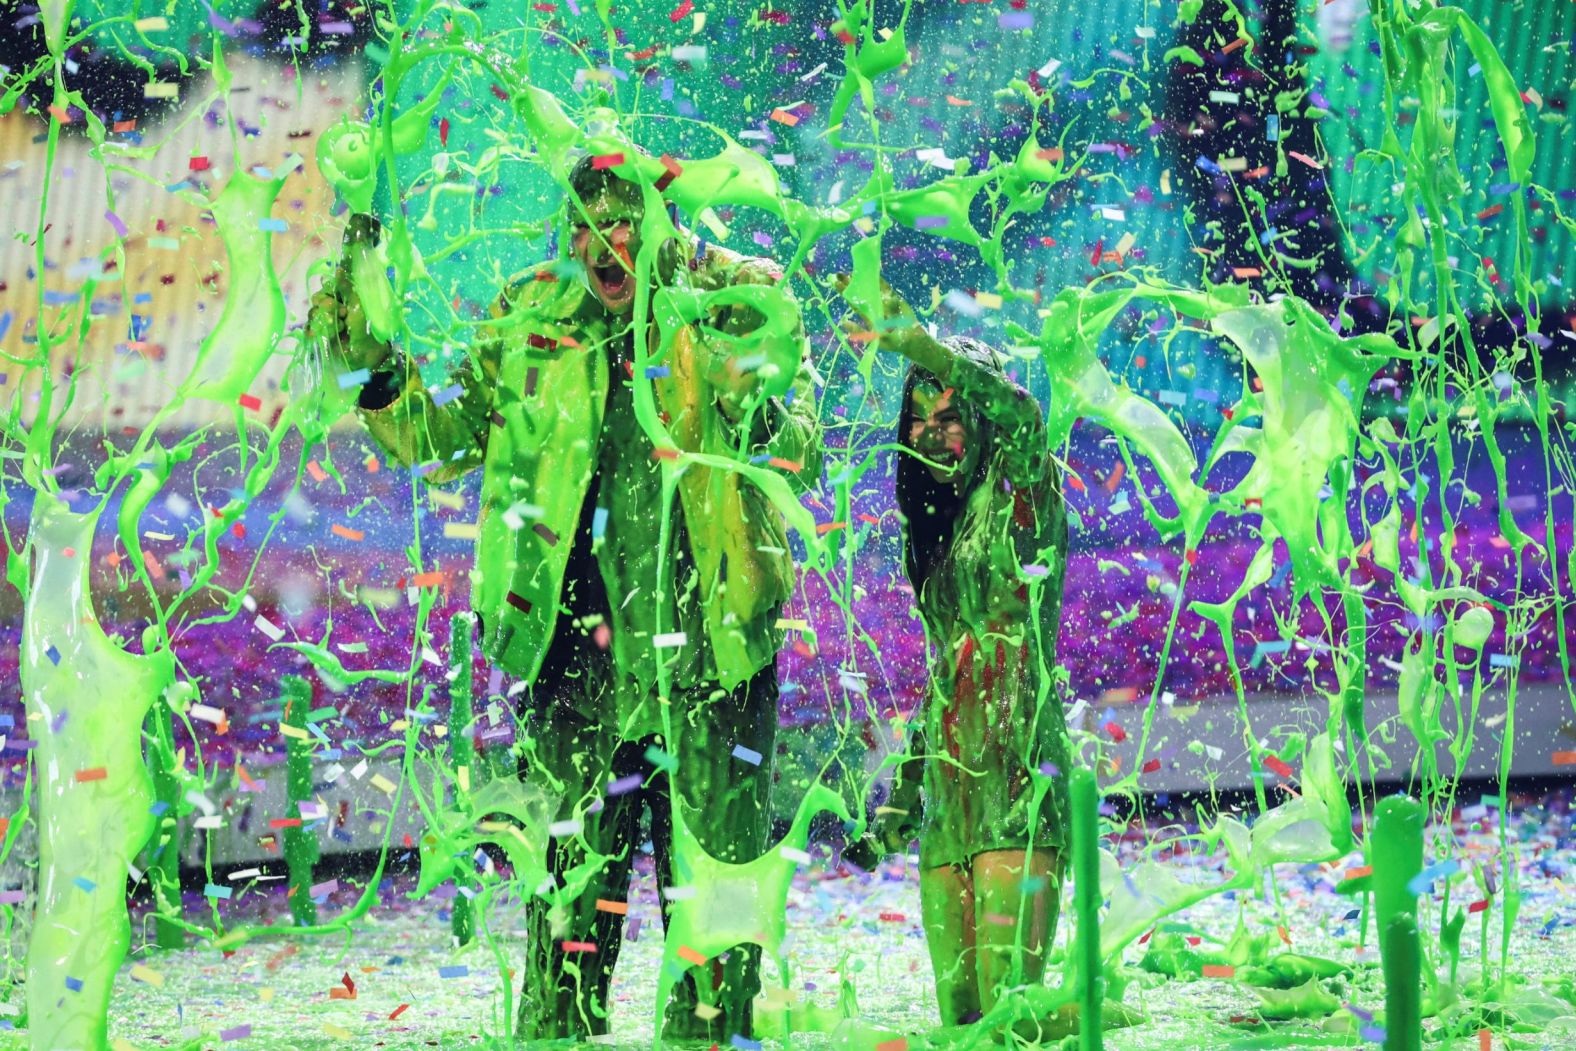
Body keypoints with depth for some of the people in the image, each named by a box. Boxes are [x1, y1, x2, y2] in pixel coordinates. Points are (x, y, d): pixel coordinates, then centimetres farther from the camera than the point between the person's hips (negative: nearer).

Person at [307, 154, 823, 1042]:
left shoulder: (738, 303, -1)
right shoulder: (534, 318, 6)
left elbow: (805, 458, -9)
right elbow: (444, 442, 14)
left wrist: (756, 412, -30)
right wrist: (376, 368, -1)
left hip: (709, 648, -2)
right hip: (579, 646, 2)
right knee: (571, 877, 2)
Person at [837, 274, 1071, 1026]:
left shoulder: (1019, 500, 1)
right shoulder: (934, 528, 21)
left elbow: (1019, 414, -20)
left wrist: (913, 339, -26)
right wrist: (904, 794, 21)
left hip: (1016, 788, -7)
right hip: (949, 800, 7)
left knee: (1009, 1011, -17)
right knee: (958, 1017, 1)